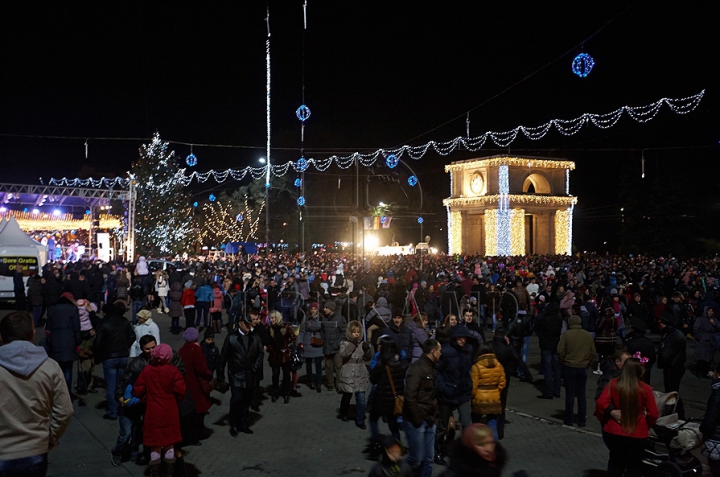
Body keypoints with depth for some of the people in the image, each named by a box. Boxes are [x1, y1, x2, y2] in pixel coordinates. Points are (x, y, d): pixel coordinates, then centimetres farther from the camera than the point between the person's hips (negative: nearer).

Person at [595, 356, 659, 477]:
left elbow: (600, 403, -17)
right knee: (634, 467, 17)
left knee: (615, 464, 20)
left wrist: (611, 412, 0)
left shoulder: (613, 384, -9)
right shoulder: (645, 389, -11)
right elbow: (653, 414, -6)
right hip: (637, 434, -1)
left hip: (614, 432, 1)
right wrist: (645, 425, 12)